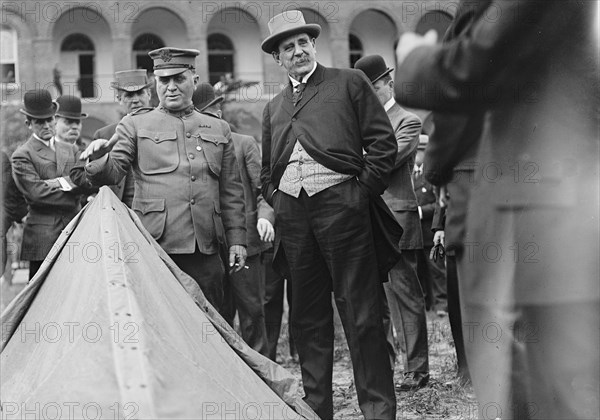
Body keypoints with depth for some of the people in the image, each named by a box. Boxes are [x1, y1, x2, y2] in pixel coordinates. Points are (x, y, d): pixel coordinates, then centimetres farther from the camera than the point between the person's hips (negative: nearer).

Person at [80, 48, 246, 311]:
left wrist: (237, 240, 9)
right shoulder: (135, 125, 8)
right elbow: (111, 174, -3)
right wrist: (100, 159, -25)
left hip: (206, 253, 3)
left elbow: (232, 193, 16)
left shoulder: (219, 130, 16)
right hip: (154, 248, -2)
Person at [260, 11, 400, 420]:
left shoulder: (350, 82, 8)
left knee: (361, 314, -4)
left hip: (340, 203, -5)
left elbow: (383, 141, 2)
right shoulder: (274, 107, 22)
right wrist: (275, 202, 11)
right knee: (307, 317, 8)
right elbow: (267, 168, 27)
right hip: (292, 213, 5)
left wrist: (364, 191, -4)